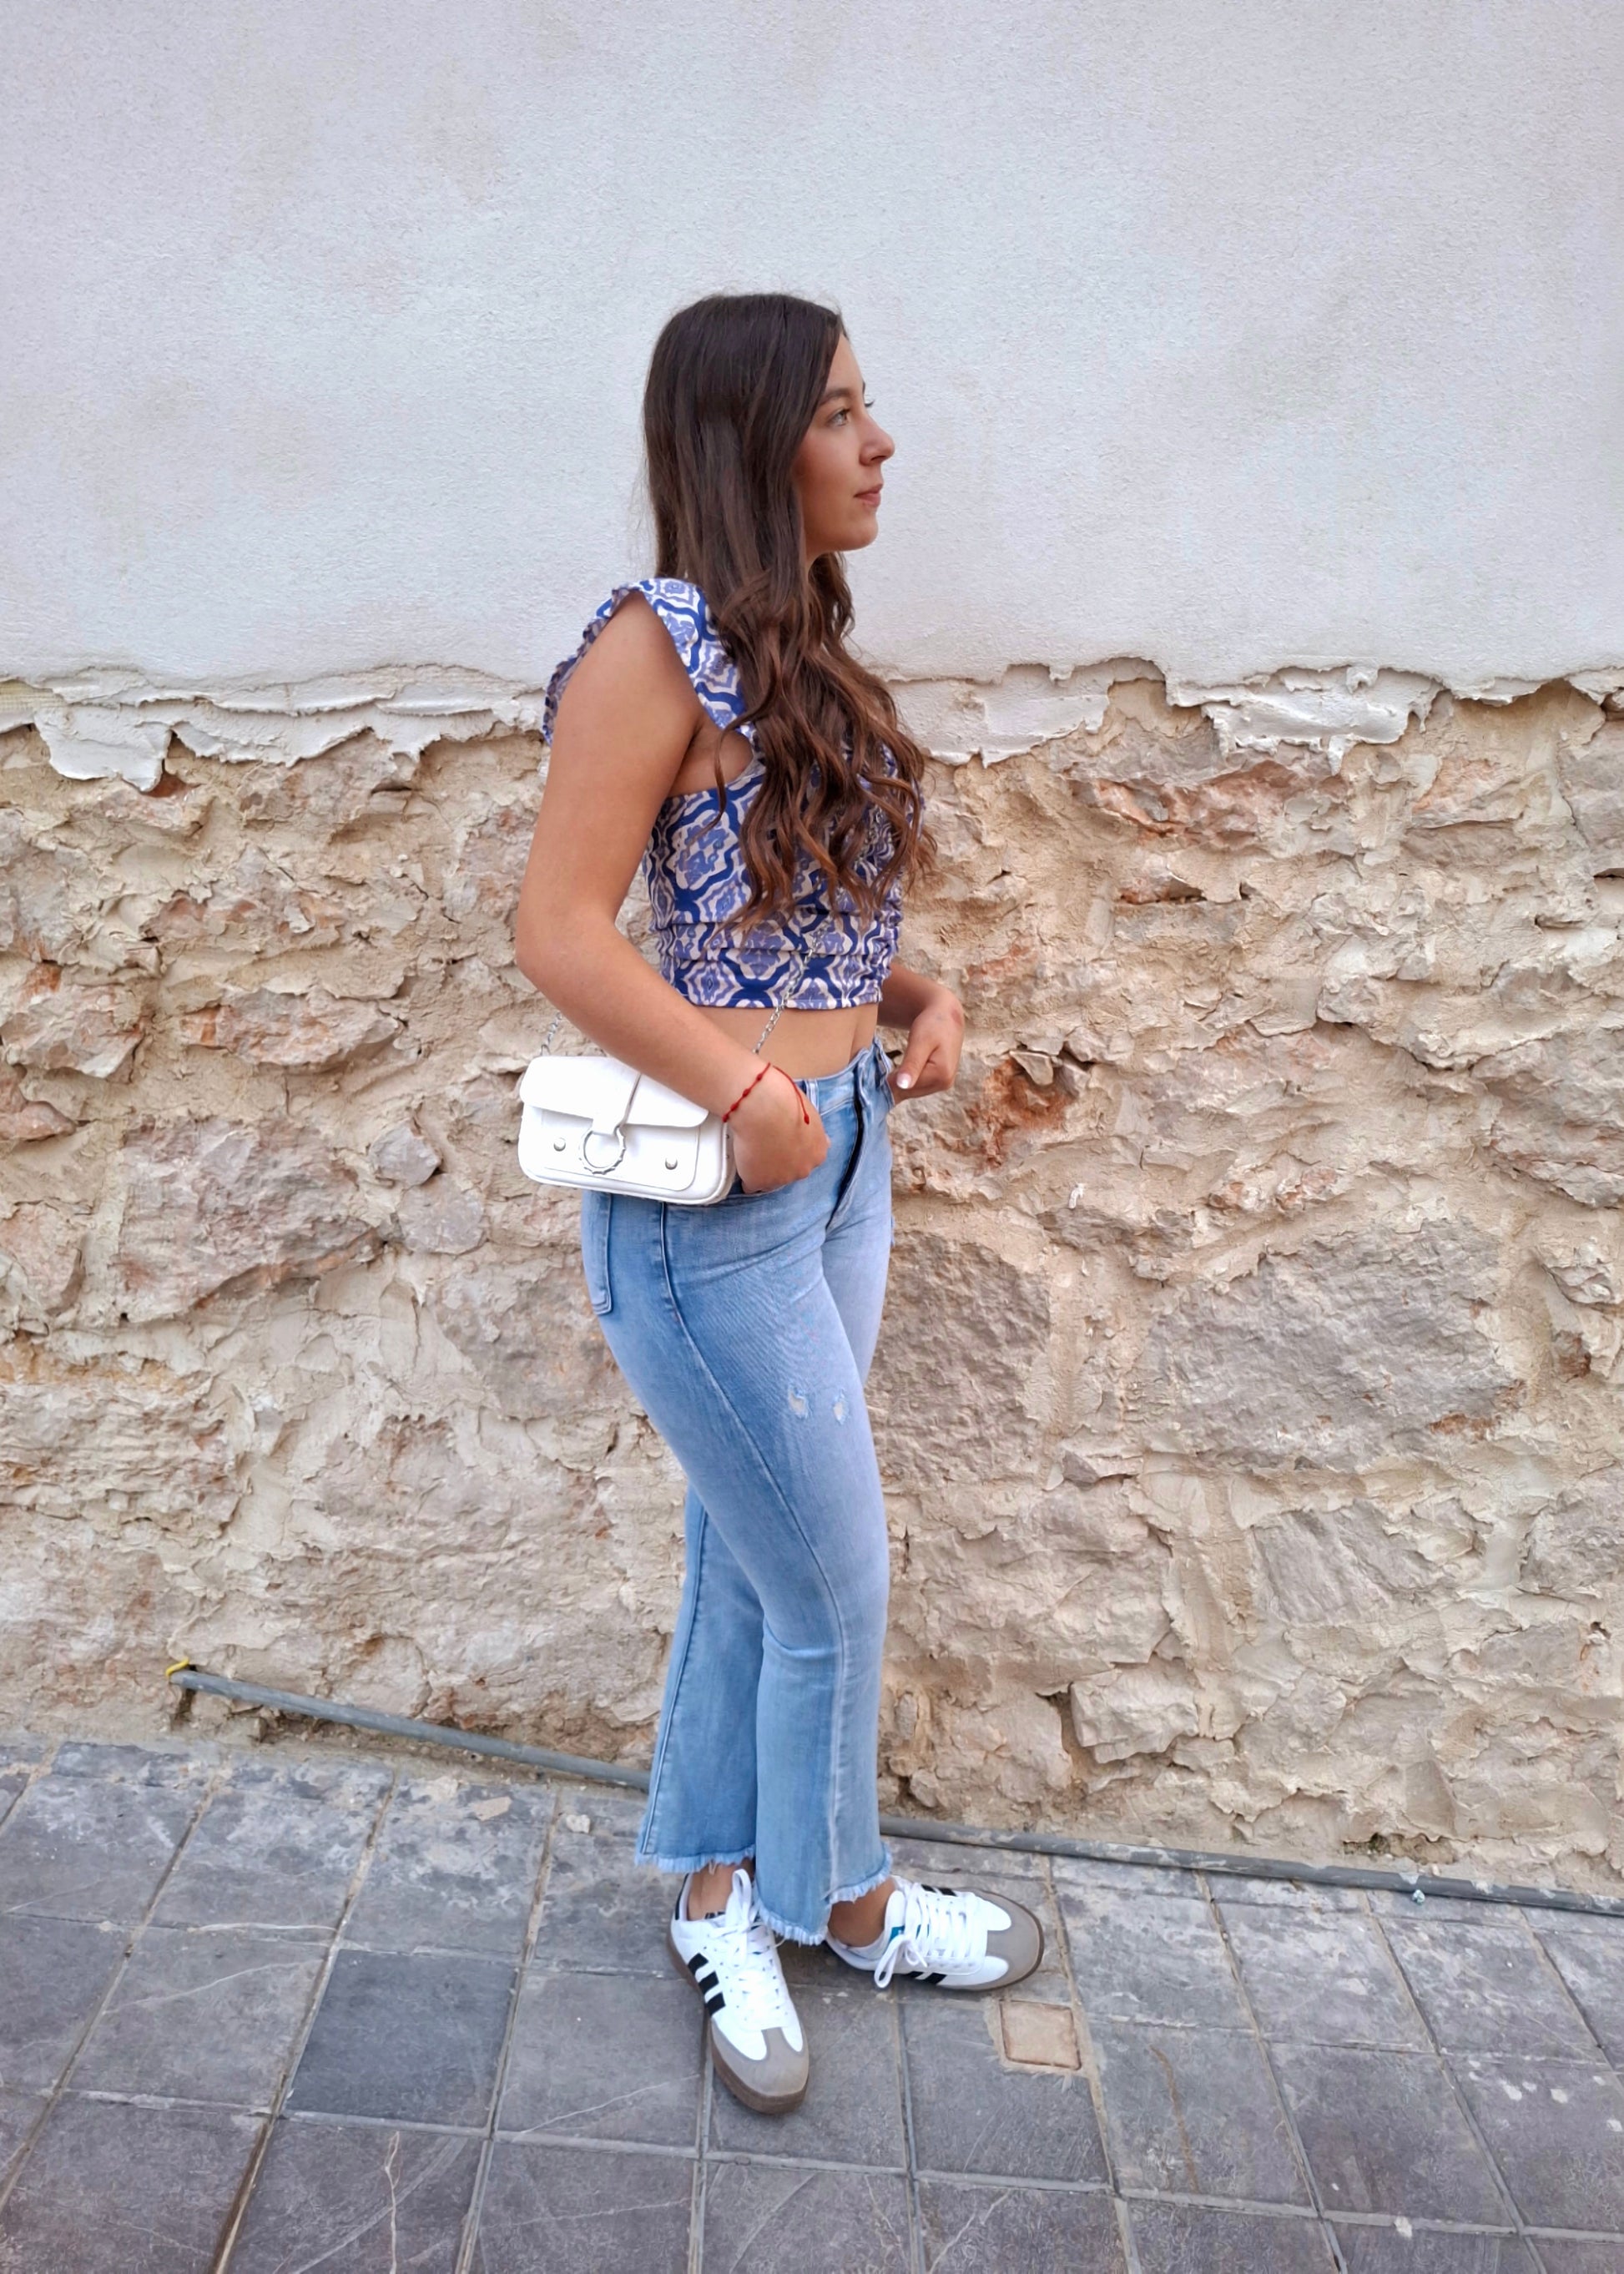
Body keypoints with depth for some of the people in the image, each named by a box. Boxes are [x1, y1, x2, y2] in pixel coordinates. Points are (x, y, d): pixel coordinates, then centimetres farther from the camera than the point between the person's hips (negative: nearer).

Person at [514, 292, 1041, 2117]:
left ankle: (720, 1895, 38)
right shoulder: (659, 642, -14)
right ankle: (844, 1900, 35)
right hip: (711, 1189, -8)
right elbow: (560, 934, -18)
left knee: (749, 1557, 18)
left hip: (839, 1162, 8)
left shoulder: (804, 652, 12)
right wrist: (751, 1103, -20)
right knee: (834, 1581, 8)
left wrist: (919, 997, 3)